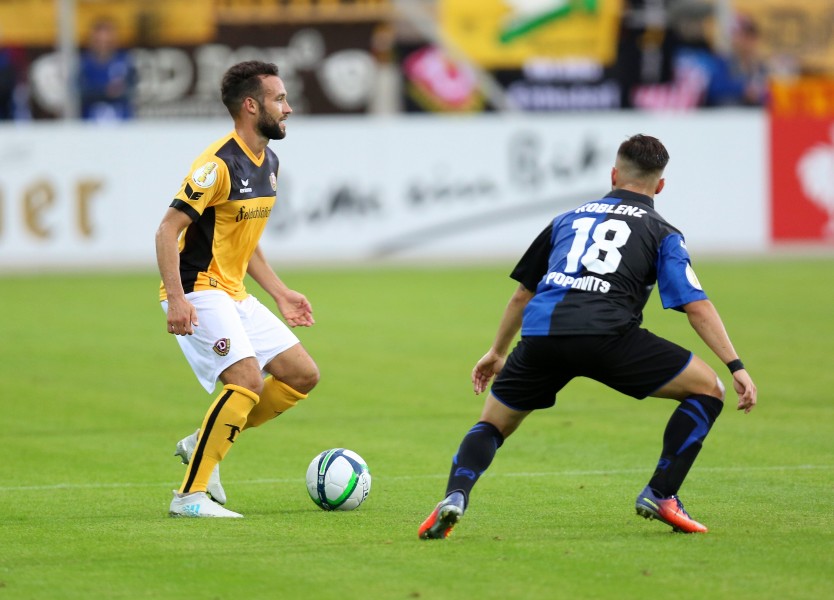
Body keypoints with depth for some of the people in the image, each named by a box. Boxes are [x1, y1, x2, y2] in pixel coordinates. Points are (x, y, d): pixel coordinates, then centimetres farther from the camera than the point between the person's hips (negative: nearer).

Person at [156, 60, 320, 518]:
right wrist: (176, 299, -29)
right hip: (197, 292, -9)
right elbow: (168, 230, -21)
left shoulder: (268, 163, 12)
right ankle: (190, 496, -17)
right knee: (248, 380, -23)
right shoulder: (219, 163, -18)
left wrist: (280, 293, 19)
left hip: (233, 294, 9)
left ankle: (202, 444, 15)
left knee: (303, 375, 6)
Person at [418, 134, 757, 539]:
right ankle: (661, 494, 5)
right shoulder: (661, 233, 19)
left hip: (540, 334, 4)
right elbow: (696, 305, 7)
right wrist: (736, 367, 6)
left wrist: (496, 352, 48)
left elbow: (523, 293, 36)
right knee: (707, 389, 12)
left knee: (493, 424, 23)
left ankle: (455, 496, -5)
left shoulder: (570, 219, 30)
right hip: (607, 334, -4)